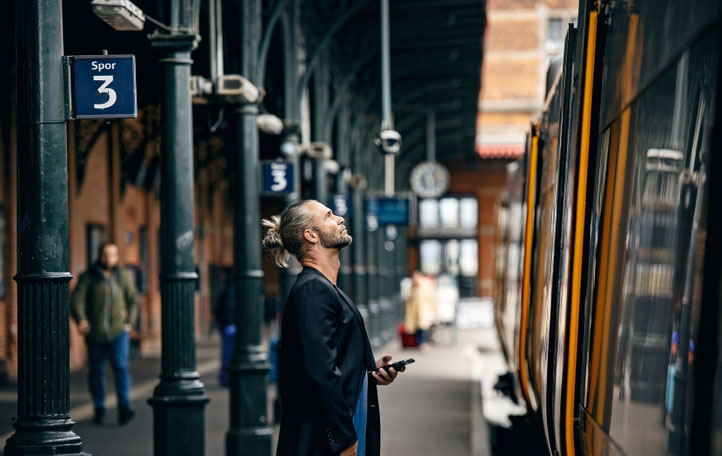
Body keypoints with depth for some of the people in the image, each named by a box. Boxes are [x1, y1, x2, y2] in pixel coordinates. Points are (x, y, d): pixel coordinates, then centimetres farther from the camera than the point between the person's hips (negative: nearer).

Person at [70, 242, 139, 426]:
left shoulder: (122, 276, 8)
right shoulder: (87, 277, 0)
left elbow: (133, 301, 18)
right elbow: (77, 300, -10)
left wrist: (129, 323, 5)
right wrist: (81, 320, -28)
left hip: (118, 332, 0)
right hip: (95, 334, 0)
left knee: (121, 366, -15)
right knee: (96, 372, 5)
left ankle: (124, 408, -18)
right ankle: (99, 409, 20)